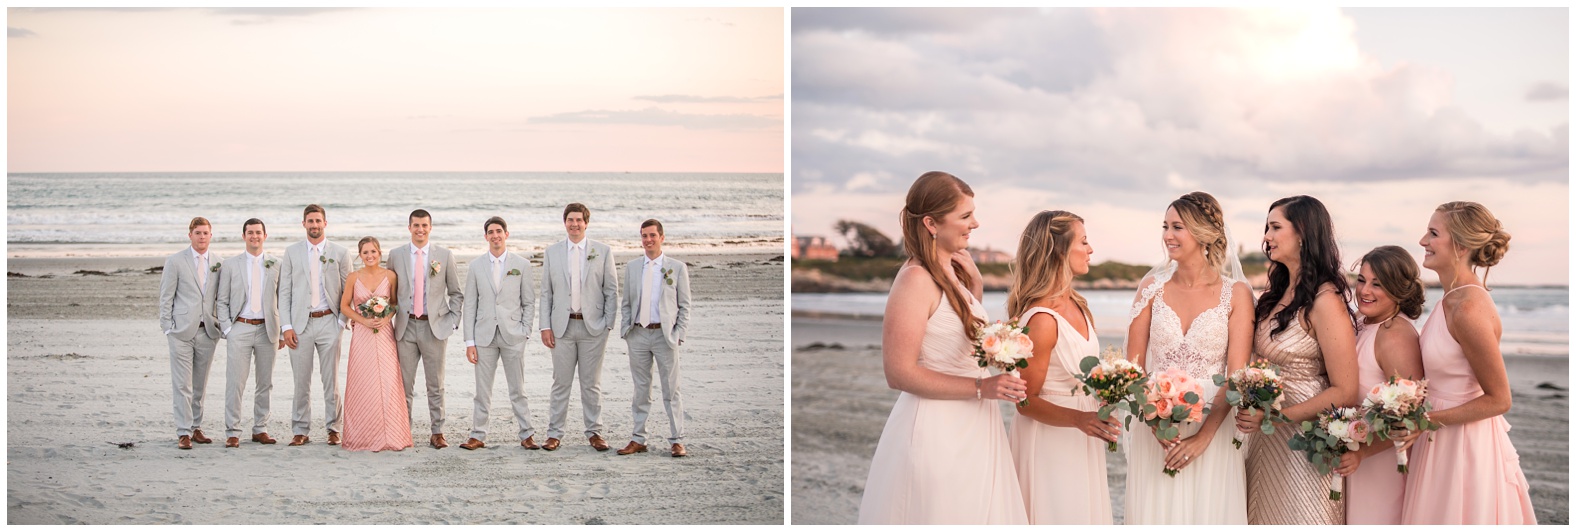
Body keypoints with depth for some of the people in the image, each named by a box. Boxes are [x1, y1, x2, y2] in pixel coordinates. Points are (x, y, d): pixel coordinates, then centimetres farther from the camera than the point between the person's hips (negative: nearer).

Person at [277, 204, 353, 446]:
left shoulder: (340, 253, 5)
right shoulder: (292, 253, 7)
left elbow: (348, 290, 7)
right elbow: (284, 292, 5)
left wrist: (342, 320, -3)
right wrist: (286, 326, -3)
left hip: (328, 322, -1)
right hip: (300, 323, 1)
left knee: (331, 380, 1)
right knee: (301, 381, 2)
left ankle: (333, 429, 10)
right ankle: (300, 431, 9)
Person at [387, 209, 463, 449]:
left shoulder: (444, 255, 3)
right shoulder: (396, 255, 6)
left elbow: (456, 292, 9)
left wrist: (452, 321, 0)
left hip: (435, 326, -1)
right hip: (406, 326, 1)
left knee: (435, 385, 4)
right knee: (405, 384, 4)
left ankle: (437, 433, 10)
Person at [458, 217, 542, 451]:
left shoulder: (521, 264, 4)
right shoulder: (476, 265, 6)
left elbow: (529, 302, 6)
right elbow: (470, 305, 5)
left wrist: (525, 332, -4)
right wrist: (469, 341, 0)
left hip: (513, 335, -1)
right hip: (484, 335, 1)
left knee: (518, 389, 3)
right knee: (482, 390, 4)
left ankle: (527, 435, 9)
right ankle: (478, 436, 10)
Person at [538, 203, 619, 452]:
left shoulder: (603, 251, 3)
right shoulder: (552, 252, 7)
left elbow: (611, 291, 4)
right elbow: (546, 292, 8)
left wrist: (608, 324, -3)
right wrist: (545, 326, 0)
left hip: (593, 326, -1)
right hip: (562, 326, 1)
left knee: (592, 384, 5)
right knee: (561, 383, 2)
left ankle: (594, 432, 14)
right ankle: (554, 434, 9)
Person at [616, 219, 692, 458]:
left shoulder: (677, 267, 3)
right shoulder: (631, 267, 11)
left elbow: (684, 306, 3)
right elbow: (626, 303, 14)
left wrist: (678, 335, -6)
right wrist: (626, 329, 2)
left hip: (665, 334, -3)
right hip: (638, 334, 3)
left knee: (671, 391, -1)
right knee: (641, 391, 8)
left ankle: (677, 441, 4)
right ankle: (638, 440, 13)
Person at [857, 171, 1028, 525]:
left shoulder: (954, 272, 8)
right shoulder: (916, 279, -17)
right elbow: (900, 373, -20)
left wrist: (975, 284, 7)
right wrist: (981, 387, -20)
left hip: (974, 428, 9)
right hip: (937, 428, -9)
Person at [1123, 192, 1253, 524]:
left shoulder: (1236, 294, -2)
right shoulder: (1152, 287, 4)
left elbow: (1236, 375, -7)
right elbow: (1133, 367, 2)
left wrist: (1203, 437, -15)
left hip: (1212, 432, -2)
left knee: (1208, 513, 4)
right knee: (1156, 514, 5)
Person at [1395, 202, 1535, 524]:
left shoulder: (1469, 310, -23)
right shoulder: (1454, 298, 5)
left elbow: (1498, 400, -19)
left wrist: (1431, 419, -21)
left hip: (1464, 446, -9)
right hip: (1446, 442, 9)